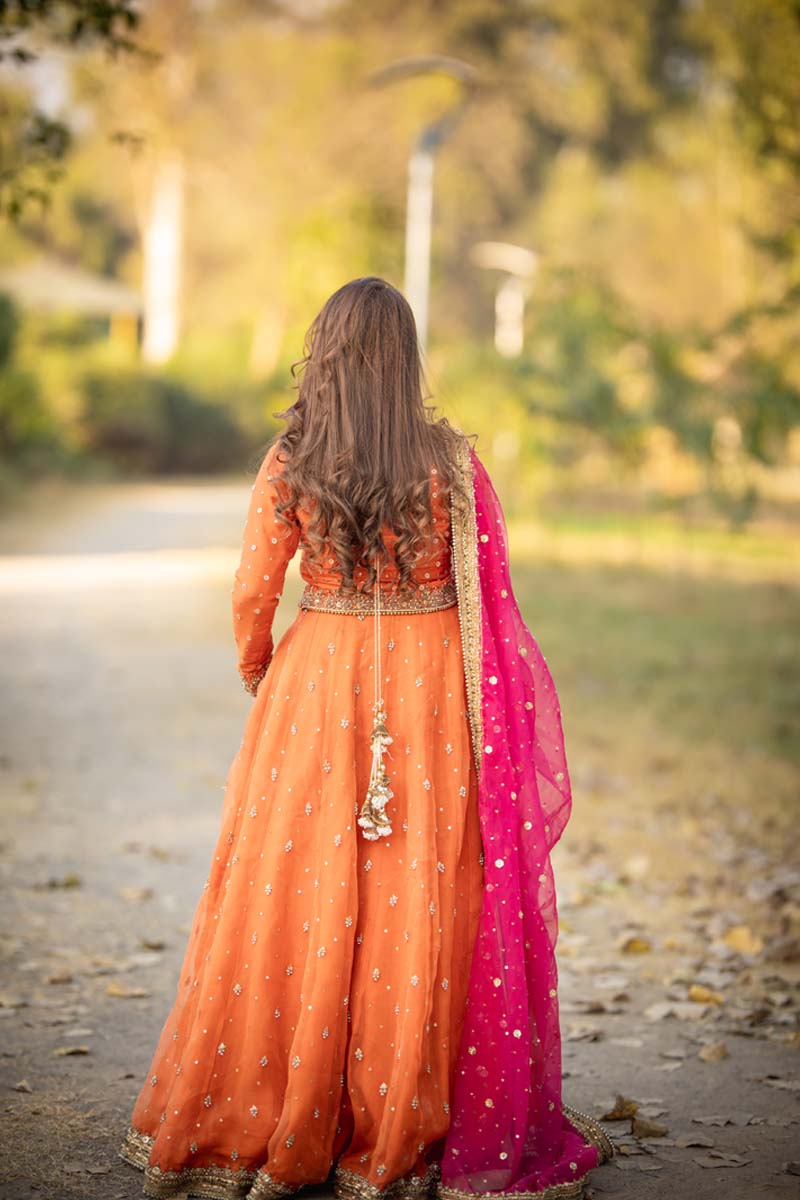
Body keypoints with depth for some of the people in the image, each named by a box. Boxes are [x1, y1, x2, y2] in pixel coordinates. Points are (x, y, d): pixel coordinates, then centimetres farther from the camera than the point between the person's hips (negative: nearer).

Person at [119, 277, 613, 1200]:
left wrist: (256, 674, 15)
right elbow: (483, 589, -5)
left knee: (292, 894, 9)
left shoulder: (289, 459, -5)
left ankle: (260, 1124, 19)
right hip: (428, 688, 0)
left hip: (316, 681, 1)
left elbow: (251, 592, -3)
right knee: (414, 903, 6)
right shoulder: (449, 457, -6)